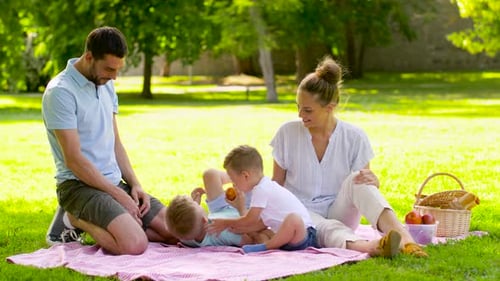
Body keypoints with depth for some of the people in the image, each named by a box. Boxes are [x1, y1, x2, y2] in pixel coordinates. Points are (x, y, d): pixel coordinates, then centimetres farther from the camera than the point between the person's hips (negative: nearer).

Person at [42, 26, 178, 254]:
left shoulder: (106, 85, 12)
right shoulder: (60, 92, -15)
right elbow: (74, 159, -18)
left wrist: (134, 184, 2)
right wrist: (120, 196, -16)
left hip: (115, 182, 9)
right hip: (80, 185, -9)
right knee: (135, 244, -30)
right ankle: (78, 220, -2)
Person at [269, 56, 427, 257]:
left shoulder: (354, 137, -2)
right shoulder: (287, 133, -2)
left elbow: (365, 177, 2)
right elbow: (276, 184, 4)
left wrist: (373, 181, -23)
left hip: (339, 212, 1)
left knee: (357, 179, -29)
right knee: (328, 228, -37)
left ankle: (404, 238, -50)